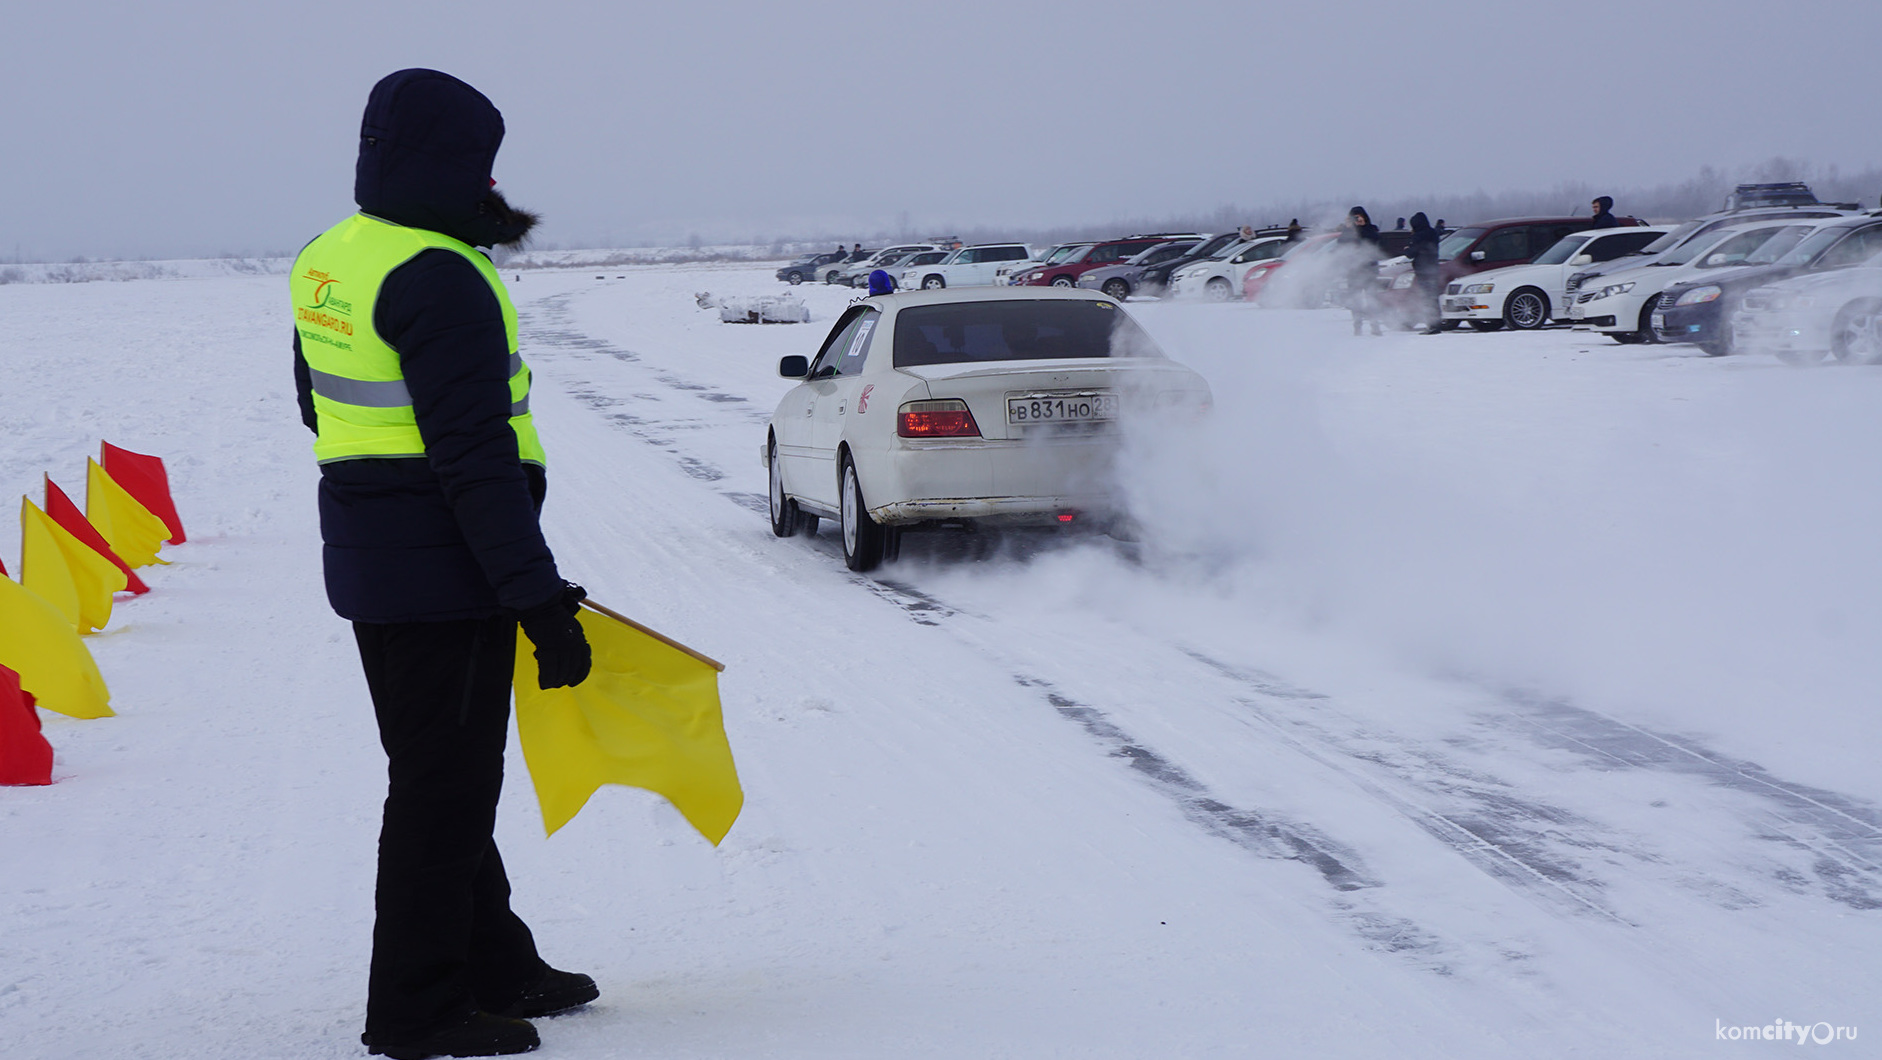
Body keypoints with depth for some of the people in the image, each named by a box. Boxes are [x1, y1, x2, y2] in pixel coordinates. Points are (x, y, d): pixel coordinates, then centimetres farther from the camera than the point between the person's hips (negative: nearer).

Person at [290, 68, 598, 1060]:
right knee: (444, 785, 0)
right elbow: (475, 458, -24)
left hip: (366, 562, 10)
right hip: (446, 570, -10)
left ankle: (494, 964, 31)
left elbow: (321, 407, 22)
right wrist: (540, 600, -22)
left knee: (441, 773, 19)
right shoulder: (439, 280, -20)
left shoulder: (327, 262, 9)